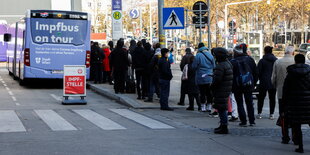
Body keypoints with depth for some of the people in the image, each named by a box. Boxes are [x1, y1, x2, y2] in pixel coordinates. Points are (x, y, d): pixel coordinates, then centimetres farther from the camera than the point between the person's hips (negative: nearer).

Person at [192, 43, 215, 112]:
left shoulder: (198, 55, -13)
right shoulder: (210, 55, 3)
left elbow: (194, 66, -12)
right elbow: (214, 66, 8)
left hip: (201, 78, -4)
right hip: (210, 78, 4)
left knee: (202, 93, 2)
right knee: (209, 92, 11)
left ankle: (203, 107, 3)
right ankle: (209, 107, 14)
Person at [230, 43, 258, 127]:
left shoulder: (233, 62, -10)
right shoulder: (250, 59, 3)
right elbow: (255, 73, 9)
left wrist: (231, 86, 1)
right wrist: (253, 83, 16)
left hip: (237, 86, -3)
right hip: (249, 85, 3)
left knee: (240, 103, 5)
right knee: (249, 102, 11)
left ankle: (243, 121, 0)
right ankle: (252, 121, 11)